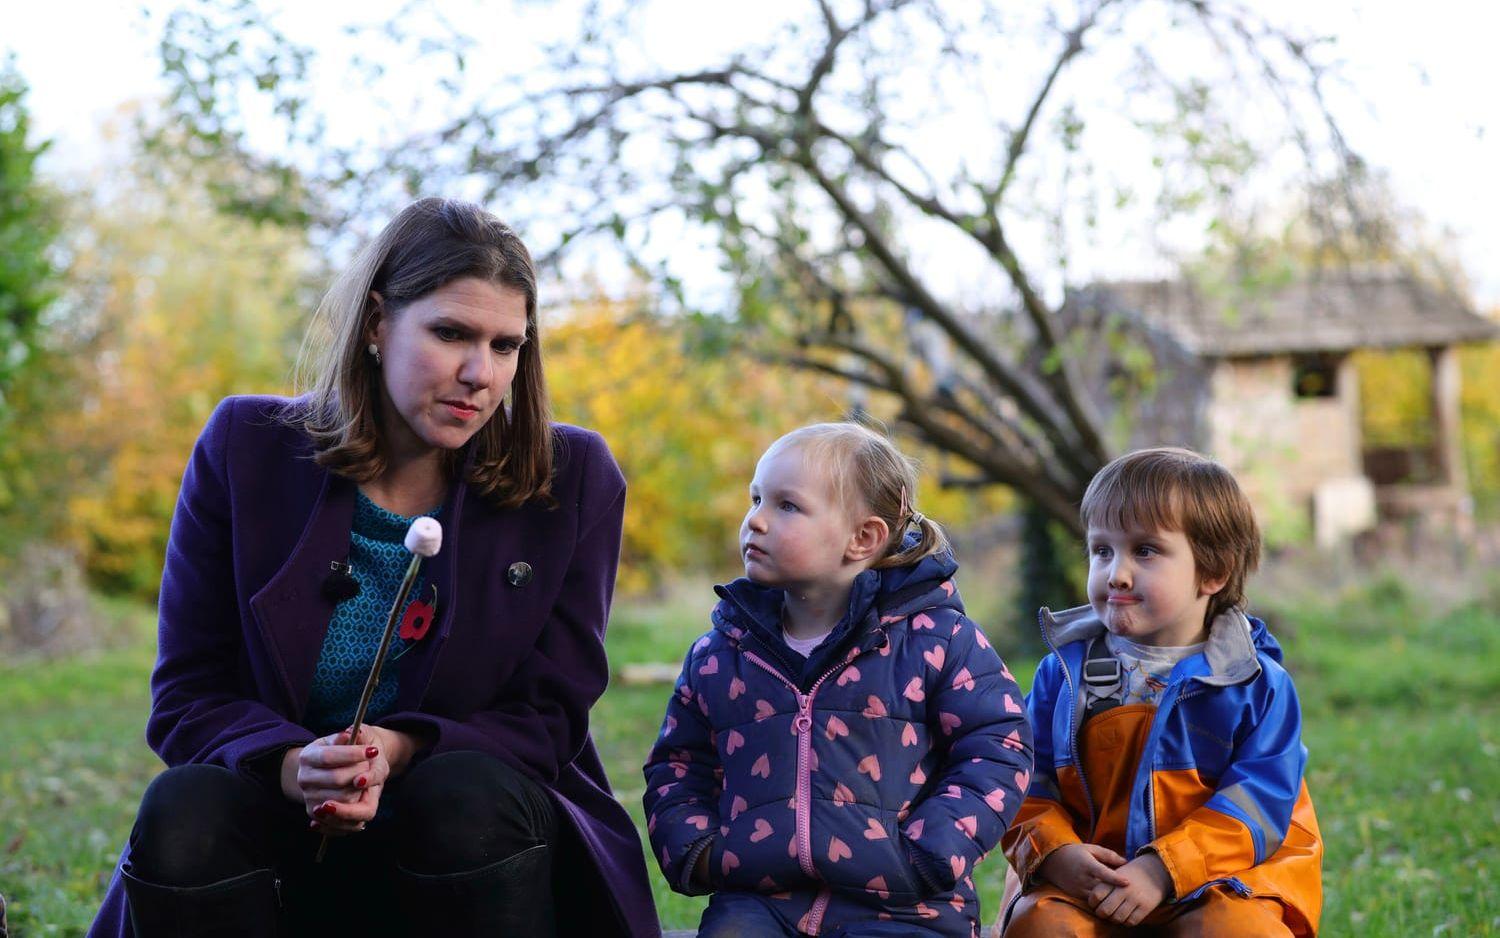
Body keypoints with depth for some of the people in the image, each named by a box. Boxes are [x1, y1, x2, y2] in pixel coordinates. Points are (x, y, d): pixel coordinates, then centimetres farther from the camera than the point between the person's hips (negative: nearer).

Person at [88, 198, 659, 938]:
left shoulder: (573, 480, -2)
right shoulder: (246, 449, 0)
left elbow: (547, 718, -3)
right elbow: (188, 695, -1)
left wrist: (402, 750, -24)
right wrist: (292, 766, -24)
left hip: (478, 841, -1)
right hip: (291, 847, 1)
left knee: (471, 790, -33)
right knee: (184, 808, -29)